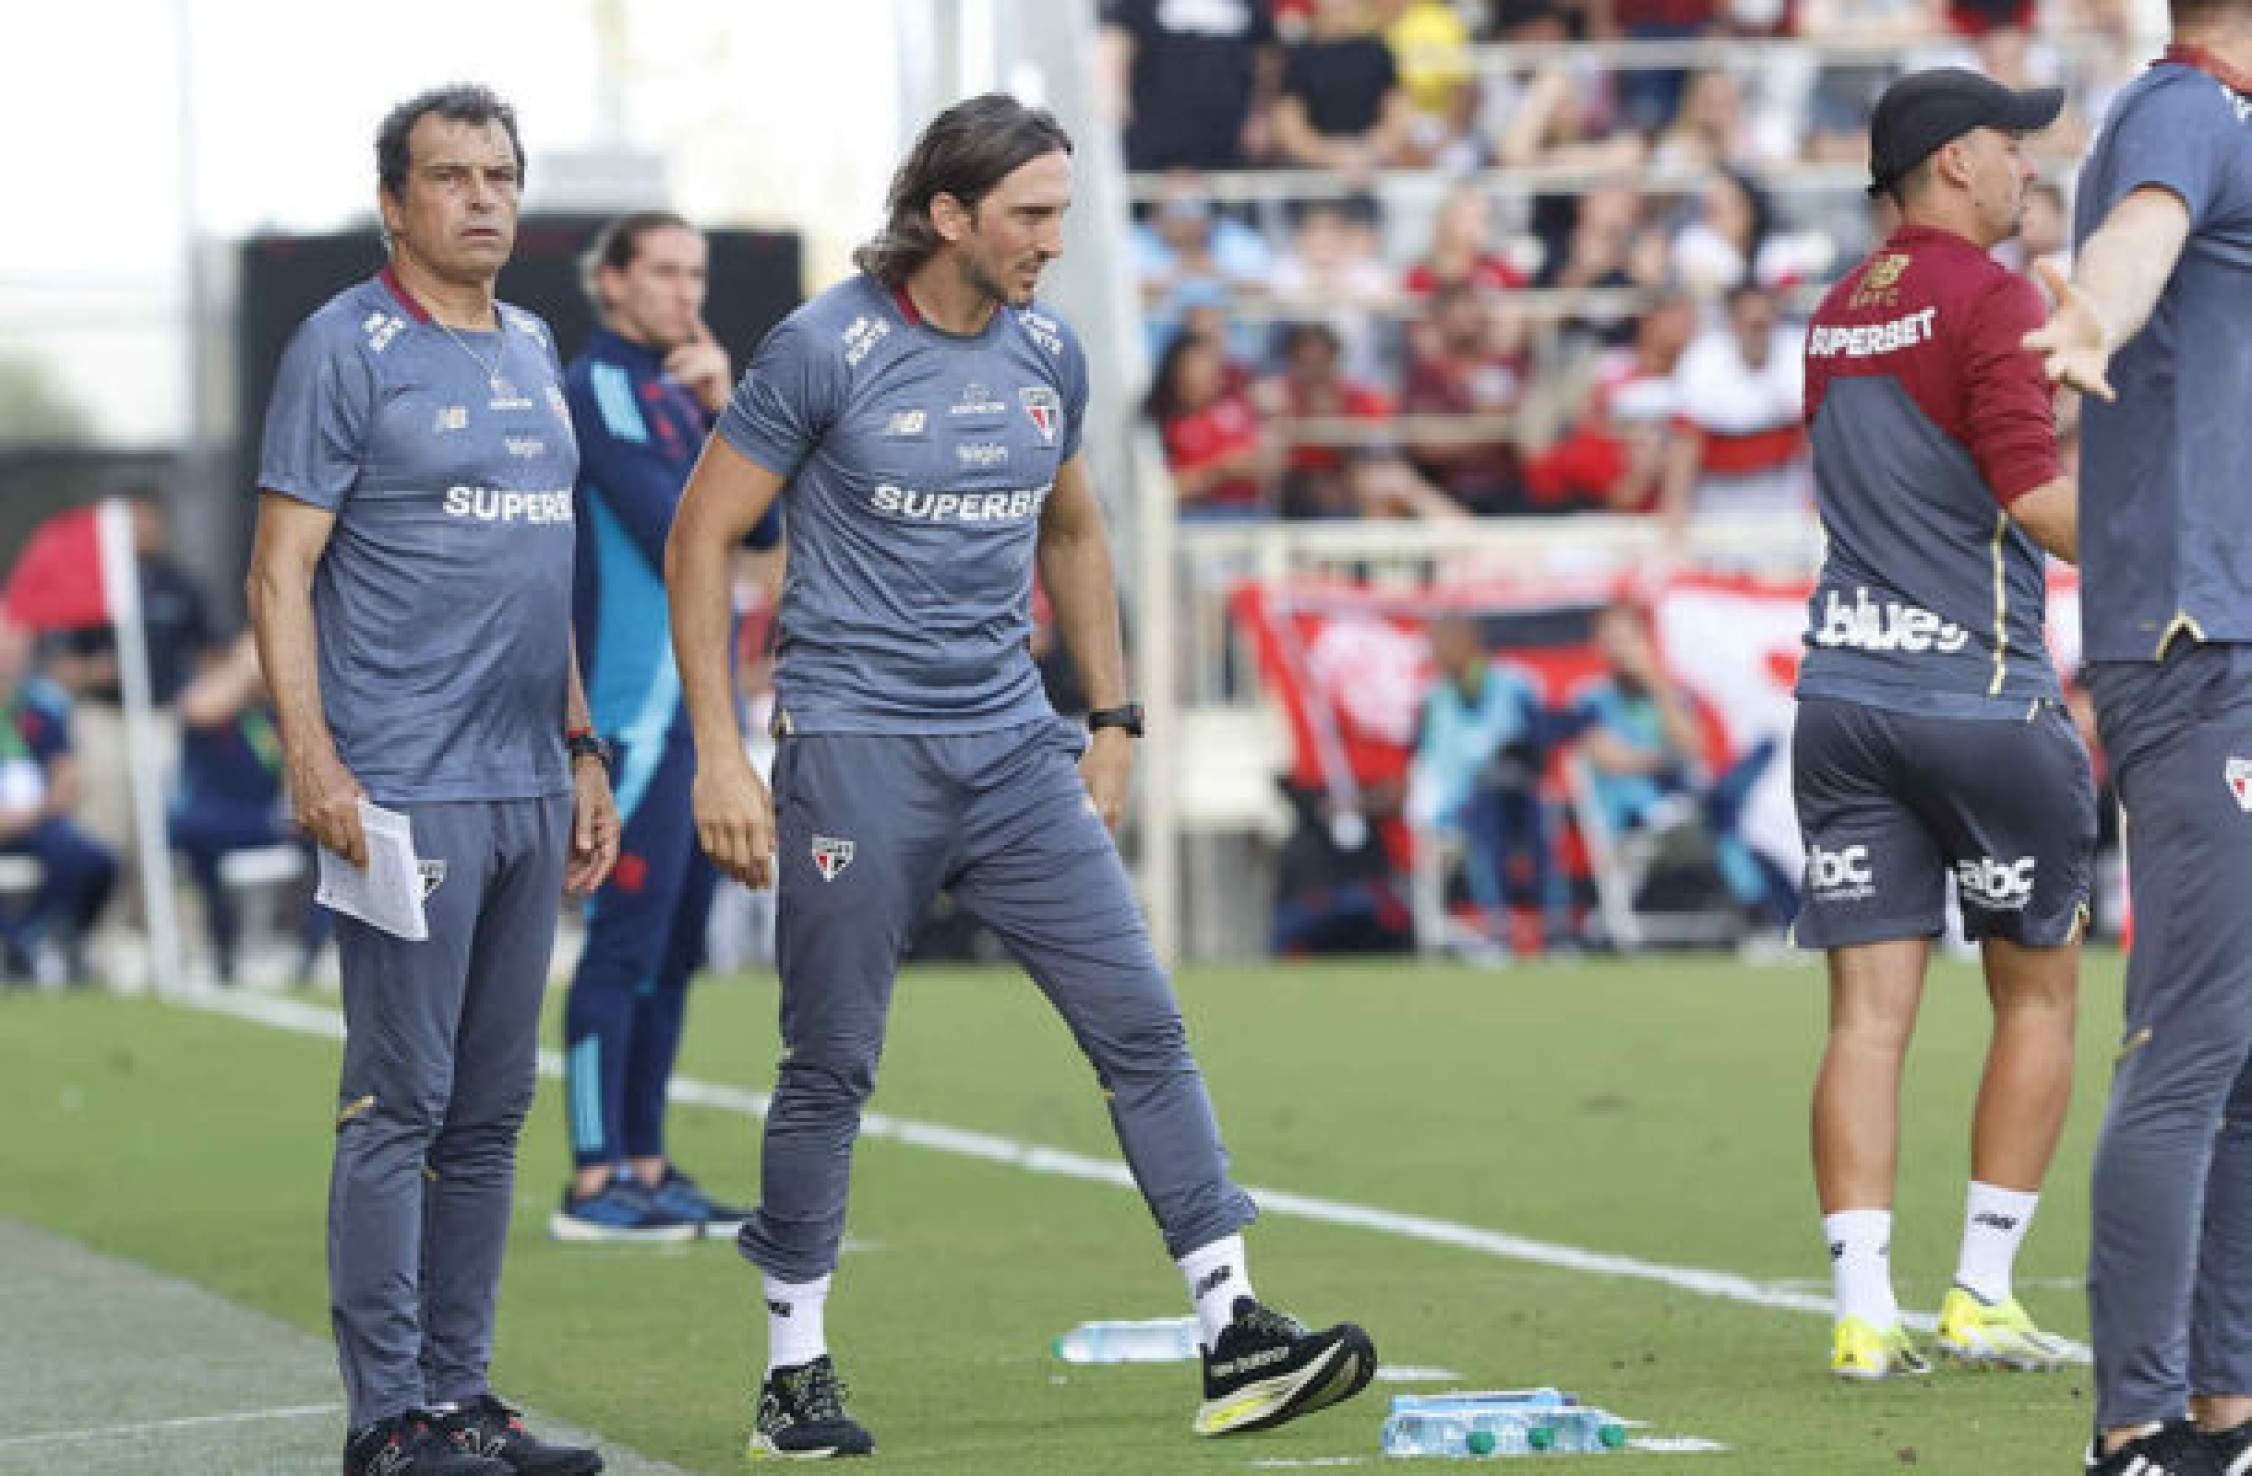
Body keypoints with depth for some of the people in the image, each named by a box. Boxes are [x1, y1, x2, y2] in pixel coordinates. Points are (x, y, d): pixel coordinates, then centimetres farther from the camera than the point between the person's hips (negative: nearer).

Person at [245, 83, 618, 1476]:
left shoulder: (534, 352, 16)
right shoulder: (346, 349, -6)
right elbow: (281, 575, -9)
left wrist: (582, 750, 19)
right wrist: (313, 760, -18)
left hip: (528, 789, 7)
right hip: (405, 789, -7)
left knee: (492, 1110, 9)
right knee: (399, 1103, -7)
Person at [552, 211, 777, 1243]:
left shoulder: (680, 390, 19)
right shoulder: (601, 384, -8)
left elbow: (765, 525, 10)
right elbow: (675, 535, -17)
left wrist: (726, 406, -1)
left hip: (699, 712, 9)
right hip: (637, 711, -9)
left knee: (671, 950, 10)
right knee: (627, 941, -10)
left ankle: (644, 1169, 14)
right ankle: (594, 1185, -9)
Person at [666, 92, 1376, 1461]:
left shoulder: (1050, 357, 8)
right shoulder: (826, 350, -9)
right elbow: (702, 538, -5)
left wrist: (1113, 719, 19)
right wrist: (720, 753, -10)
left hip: (1015, 748, 5)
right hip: (858, 754, -5)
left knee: (1143, 1023, -3)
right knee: (831, 1066, 1)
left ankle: (1236, 1337, -4)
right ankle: (797, 1372, 13)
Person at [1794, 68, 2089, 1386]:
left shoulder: (1839, 313, 14)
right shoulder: (1989, 297, -9)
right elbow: (2035, 497, -18)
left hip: (1845, 689, 6)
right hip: (1983, 695, -6)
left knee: (1871, 1011, 2)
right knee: (2040, 994, 9)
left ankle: (1865, 1313, -5)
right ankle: (1984, 1297, 8)